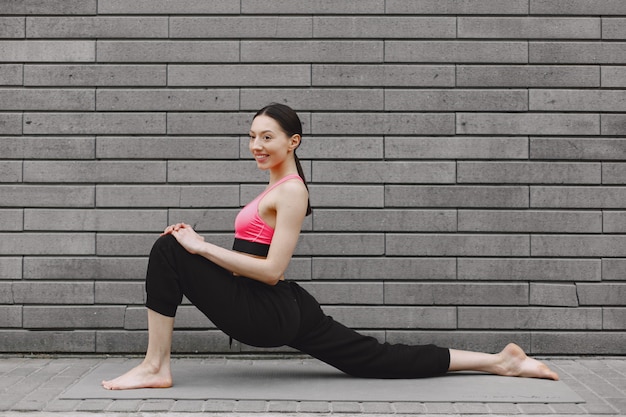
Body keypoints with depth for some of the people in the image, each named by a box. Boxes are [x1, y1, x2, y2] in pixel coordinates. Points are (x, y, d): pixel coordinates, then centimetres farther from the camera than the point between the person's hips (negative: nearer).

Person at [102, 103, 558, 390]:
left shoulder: (290, 191, -12)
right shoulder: (279, 186, 17)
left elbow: (270, 270, -20)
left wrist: (201, 248, -17)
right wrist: (202, 246, 8)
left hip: (266, 314, -10)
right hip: (283, 311, 10)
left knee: (167, 251, -8)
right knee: (376, 360, 11)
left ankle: (156, 368, -5)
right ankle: (498, 361, 13)